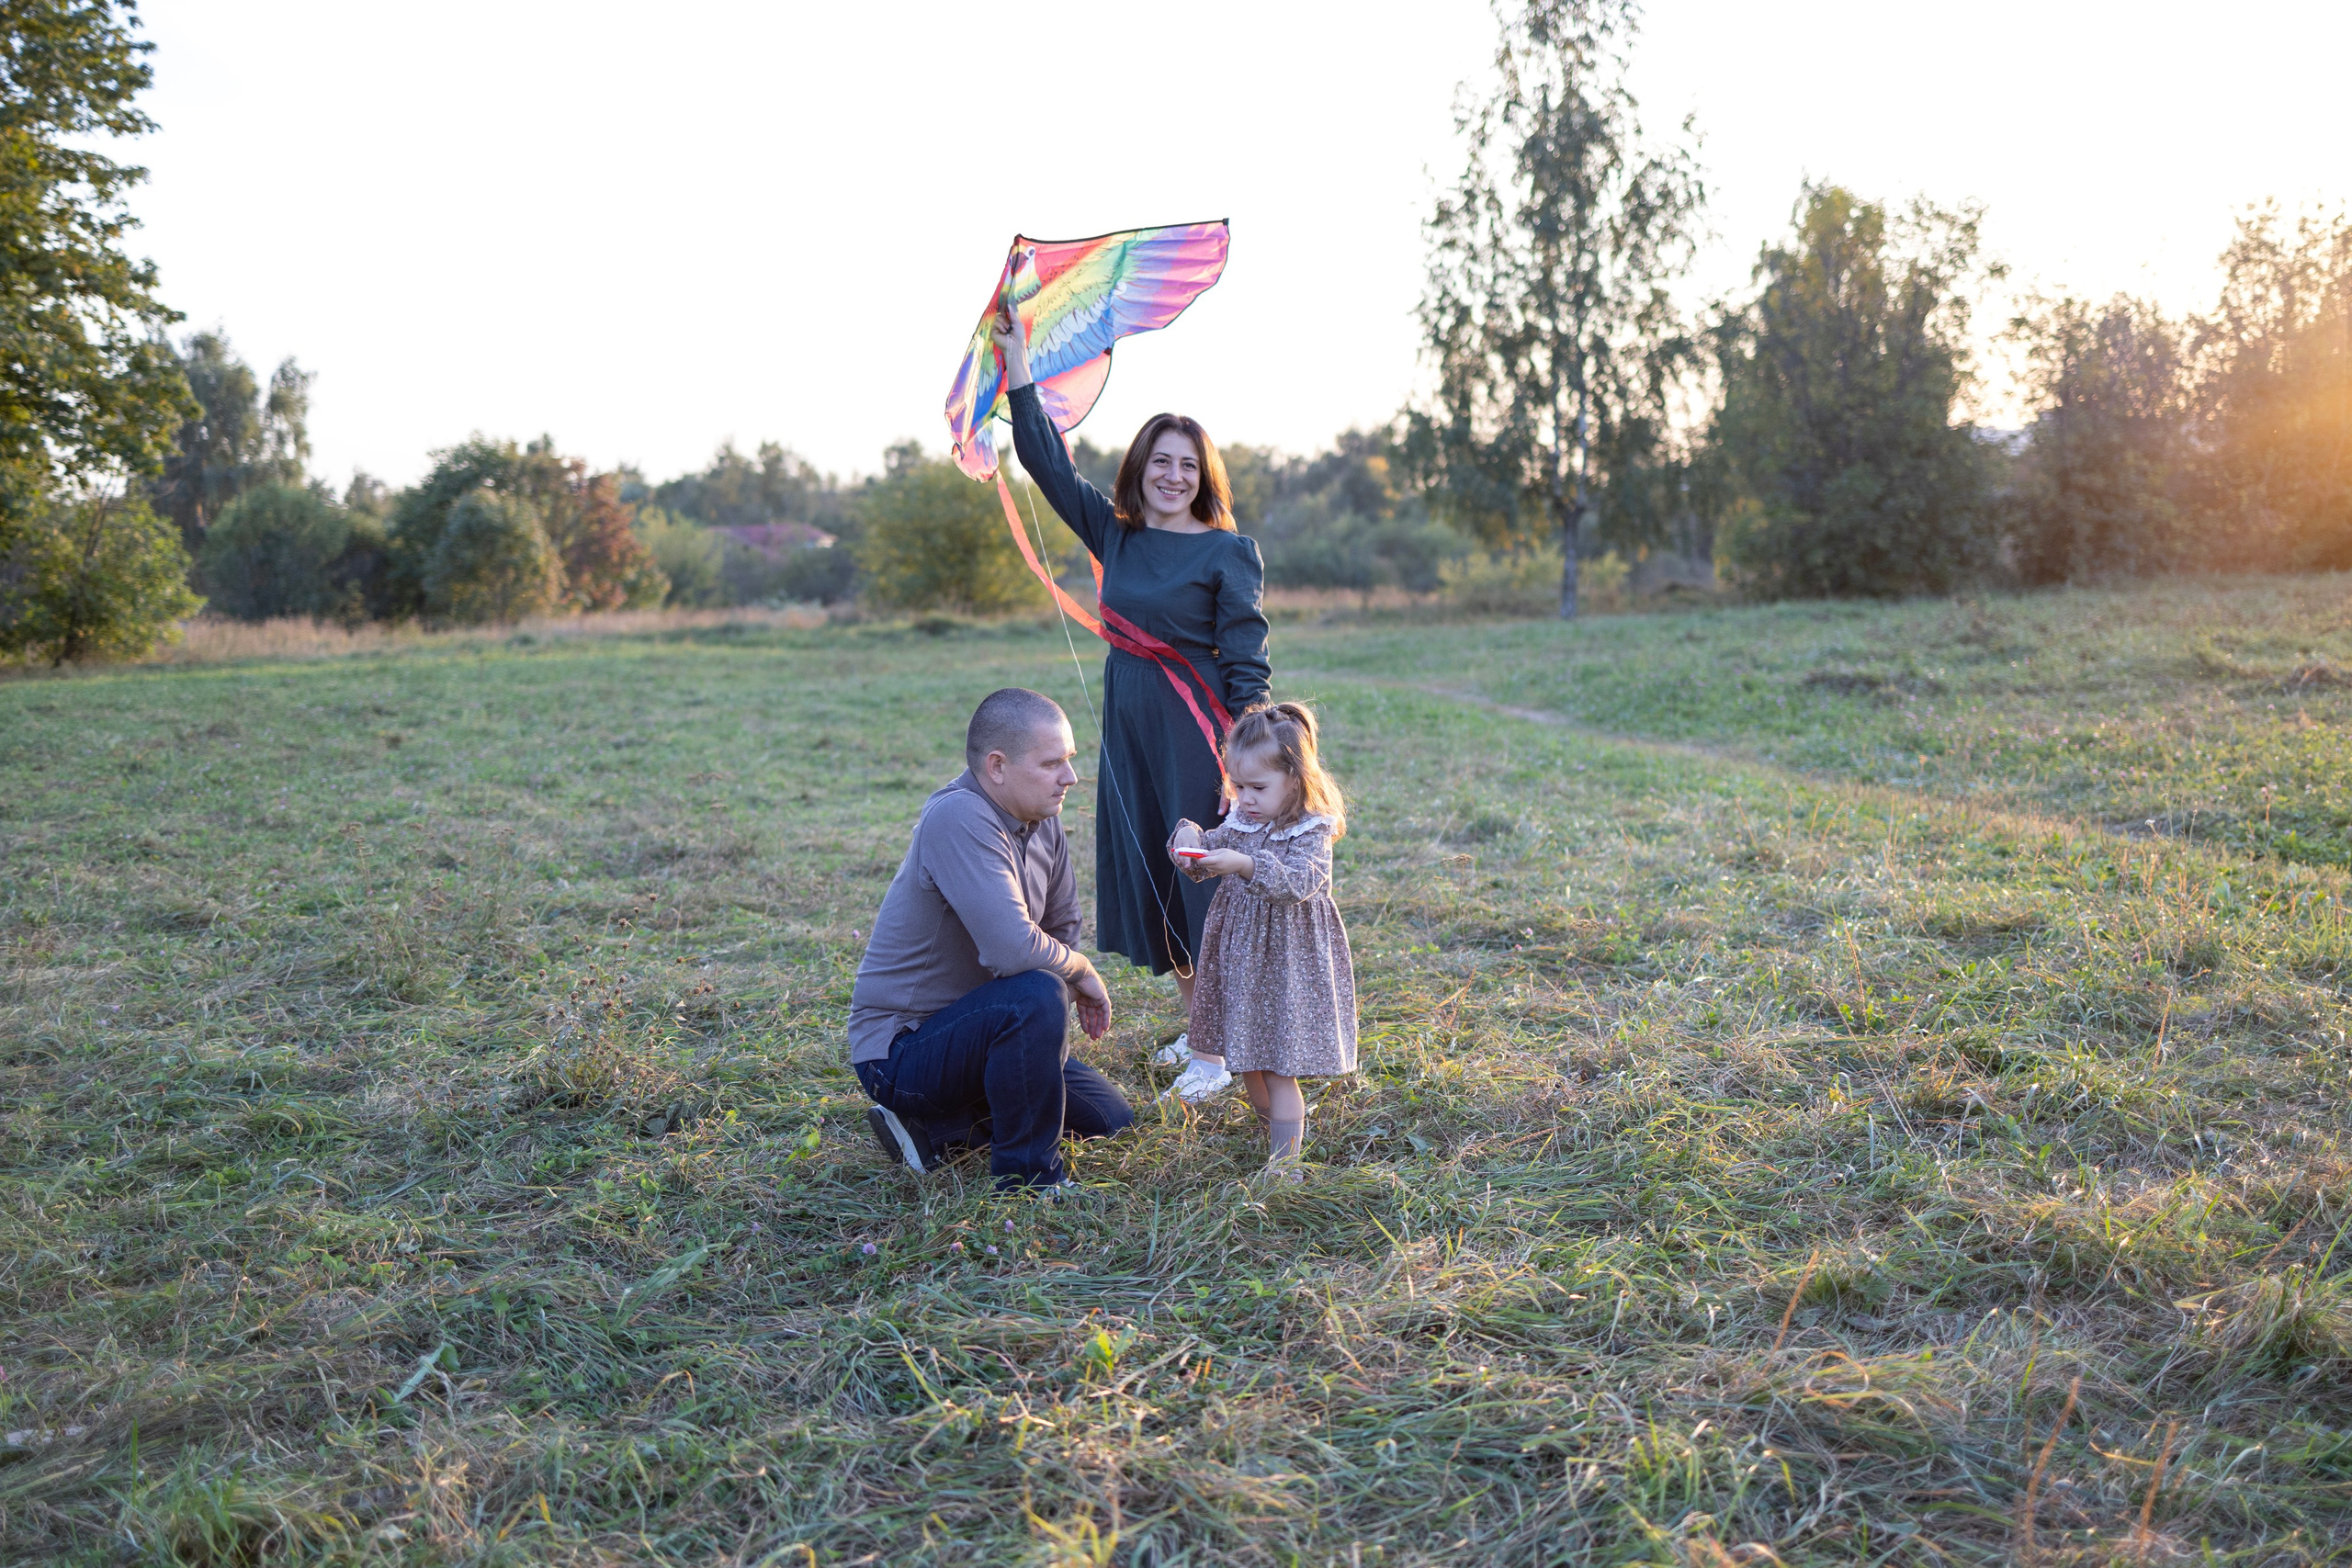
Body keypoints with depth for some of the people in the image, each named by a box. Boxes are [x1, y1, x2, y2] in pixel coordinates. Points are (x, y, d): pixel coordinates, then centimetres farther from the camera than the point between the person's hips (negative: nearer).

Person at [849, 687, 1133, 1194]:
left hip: (971, 1027, 9)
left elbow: (1063, 928, 12)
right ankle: (1027, 1173, -15)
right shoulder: (960, 819, -27)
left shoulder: (1042, 820, 1)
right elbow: (1014, 949, -36)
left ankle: (936, 1127, 13)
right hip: (900, 1052, -9)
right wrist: (1082, 972, -17)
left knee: (1109, 1118, 13)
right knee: (1036, 995, -35)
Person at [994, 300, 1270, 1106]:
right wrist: (1016, 359, 5)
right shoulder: (1115, 535, 8)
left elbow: (1247, 662, -9)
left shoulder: (1228, 551, -7)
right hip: (1130, 730, 6)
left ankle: (1221, 1045, 8)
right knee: (1149, 880, 11)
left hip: (1198, 734, -6)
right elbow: (1047, 461, 8)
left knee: (1203, 875, -2)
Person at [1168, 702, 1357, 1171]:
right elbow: (1206, 862, 10)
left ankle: (1285, 1159, 3)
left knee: (1280, 1067, -4)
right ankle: (1277, 1128, 38)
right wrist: (1190, 838, -12)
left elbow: (1298, 883, -28)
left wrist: (1246, 865, -40)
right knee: (1247, 1059, 17)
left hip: (1288, 962, -7)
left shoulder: (1311, 831, -14)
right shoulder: (1239, 822, 5)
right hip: (1240, 955, 7)